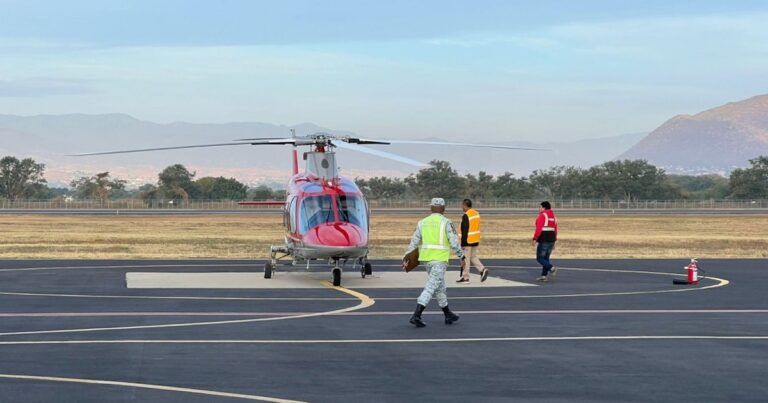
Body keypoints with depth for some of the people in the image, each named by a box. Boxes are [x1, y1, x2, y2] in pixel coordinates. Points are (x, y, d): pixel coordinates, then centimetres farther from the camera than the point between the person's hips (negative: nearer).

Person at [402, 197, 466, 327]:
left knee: (440, 287, 19)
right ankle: (416, 316, -21)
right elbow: (454, 242, -11)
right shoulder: (446, 222, -8)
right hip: (440, 259, -6)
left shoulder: (423, 222, 8)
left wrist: (406, 258, 7)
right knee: (430, 288, -10)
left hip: (426, 259, 6)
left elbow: (414, 242, 5)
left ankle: (448, 315, 29)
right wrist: (462, 257, 0)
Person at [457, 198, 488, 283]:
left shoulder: (466, 216, -18)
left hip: (468, 241, -9)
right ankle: (482, 270, 1)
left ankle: (465, 277, 4)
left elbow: (465, 230, -20)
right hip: (476, 241, 9)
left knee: (465, 259, -1)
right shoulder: (476, 213, 9)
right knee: (473, 257, 18)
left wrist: (463, 242, -17)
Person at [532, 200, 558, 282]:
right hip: (551, 240, 8)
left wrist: (535, 239, -18)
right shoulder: (553, 216, 14)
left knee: (540, 258, -1)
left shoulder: (542, 215, -10)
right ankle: (544, 276, 11)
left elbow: (539, 228, -19)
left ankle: (552, 268, -17)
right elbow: (555, 230, 15)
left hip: (543, 241, -8)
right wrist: (554, 241, 19)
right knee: (545, 258, 13)